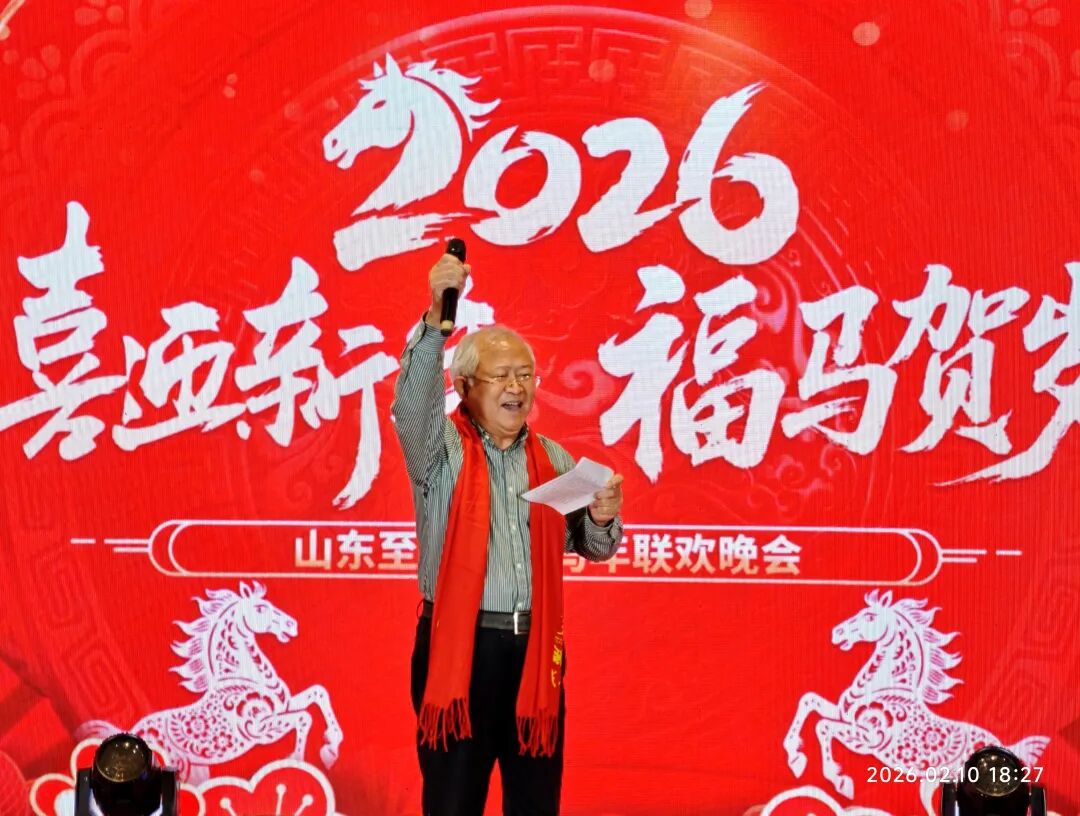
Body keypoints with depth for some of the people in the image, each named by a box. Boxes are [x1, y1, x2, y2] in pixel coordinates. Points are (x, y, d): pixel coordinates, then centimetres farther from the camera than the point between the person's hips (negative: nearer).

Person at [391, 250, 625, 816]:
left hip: (536, 649, 4)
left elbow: (591, 547, 14)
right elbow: (412, 402, -20)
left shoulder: (552, 459, 14)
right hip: (459, 647, -4)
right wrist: (436, 317, -34)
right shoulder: (441, 448, 1)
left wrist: (604, 520, -11)